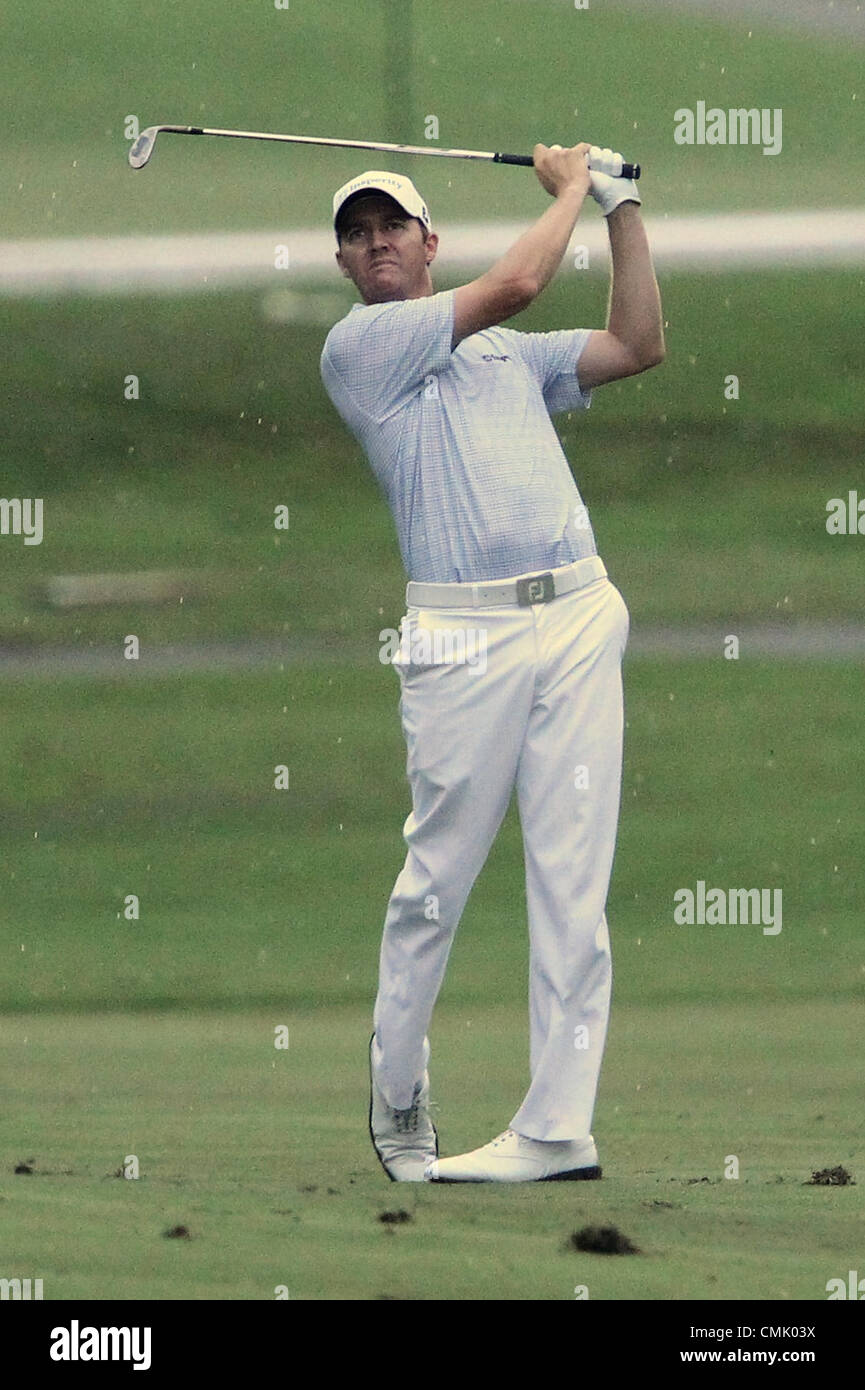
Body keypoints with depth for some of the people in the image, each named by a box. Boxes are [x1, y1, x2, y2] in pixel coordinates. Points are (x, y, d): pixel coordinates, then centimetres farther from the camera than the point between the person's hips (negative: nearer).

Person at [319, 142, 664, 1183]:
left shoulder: (508, 352, 26)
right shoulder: (358, 346, 4)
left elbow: (638, 346, 23)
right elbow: (515, 283, -2)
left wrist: (622, 209, 20)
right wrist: (569, 190, 13)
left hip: (580, 618, 5)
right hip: (465, 634, -5)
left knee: (572, 879, -3)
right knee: (437, 877, -4)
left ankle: (559, 1125, -6)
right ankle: (397, 1094, 14)